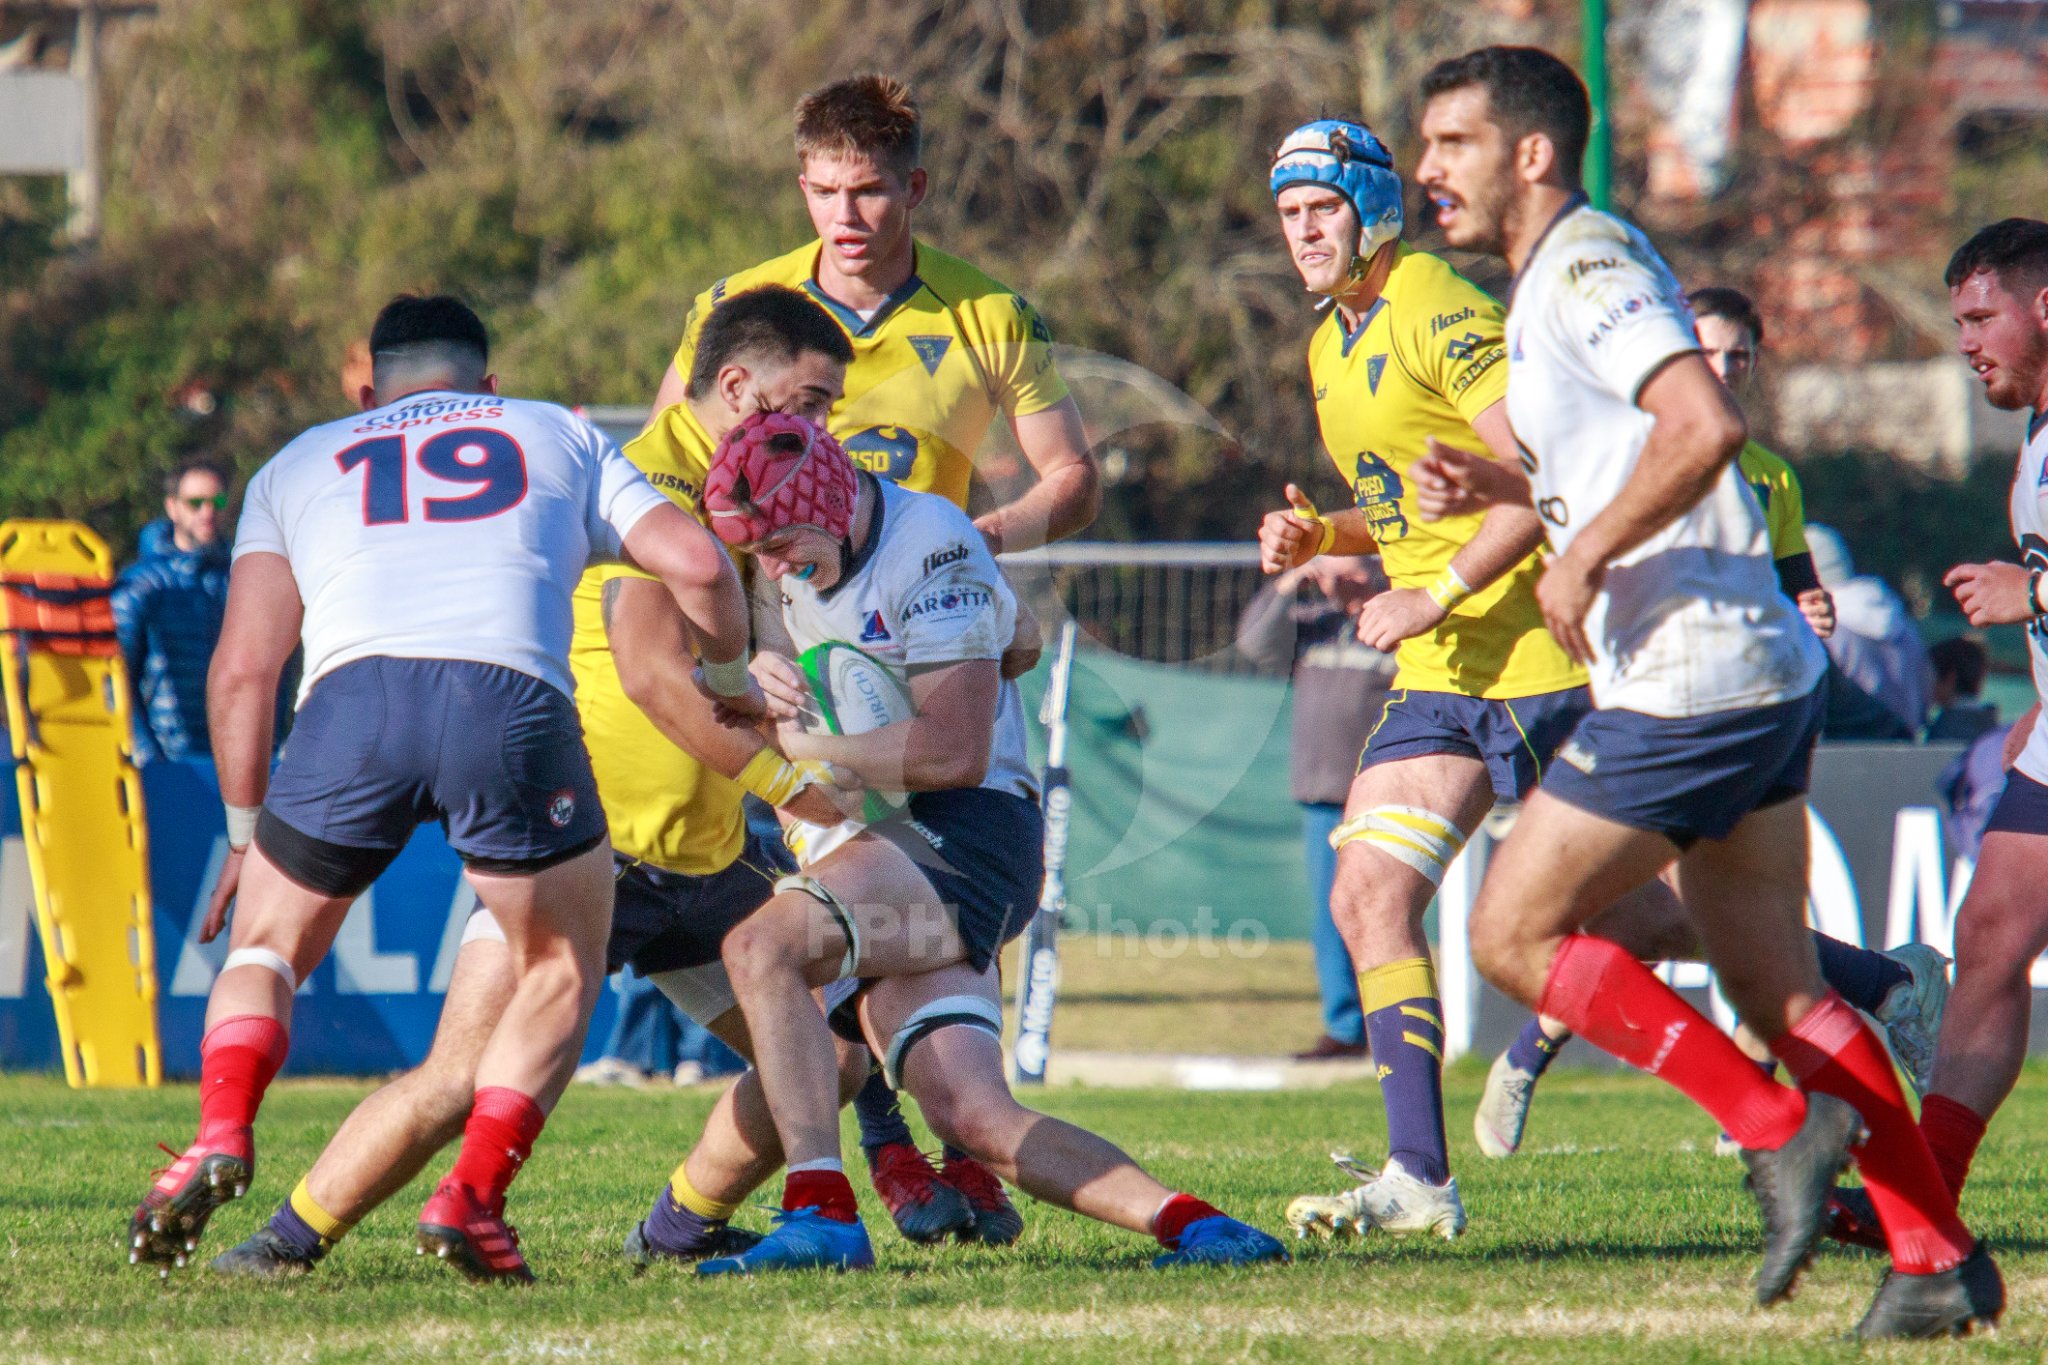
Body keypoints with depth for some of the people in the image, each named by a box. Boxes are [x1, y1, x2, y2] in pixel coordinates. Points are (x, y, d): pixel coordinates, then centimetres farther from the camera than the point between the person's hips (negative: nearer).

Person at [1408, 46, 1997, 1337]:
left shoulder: (1586, 266, -13)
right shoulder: (1573, 272, 19)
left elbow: (1706, 422, -27)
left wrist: (1583, 556, -19)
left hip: (1687, 678, -10)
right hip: (1765, 666, 10)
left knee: (1515, 934, -4)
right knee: (1781, 992, 11)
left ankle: (1780, 1127, -5)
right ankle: (1940, 1256, 9)